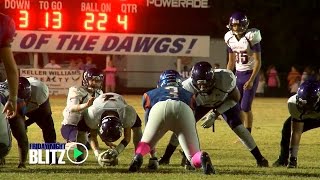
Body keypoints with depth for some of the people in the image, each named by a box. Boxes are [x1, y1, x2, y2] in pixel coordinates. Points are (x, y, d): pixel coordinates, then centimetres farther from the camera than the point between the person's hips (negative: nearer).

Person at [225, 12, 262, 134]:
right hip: (238, 75, 6)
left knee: (245, 107, -10)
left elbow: (258, 62, -15)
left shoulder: (251, 37, -15)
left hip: (250, 74, -6)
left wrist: (251, 80, -21)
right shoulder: (230, 39, 4)